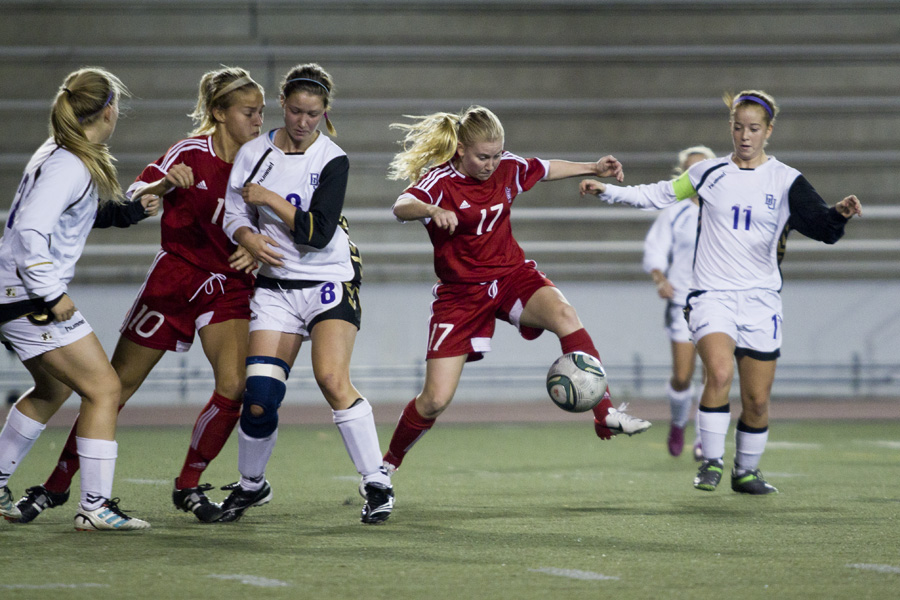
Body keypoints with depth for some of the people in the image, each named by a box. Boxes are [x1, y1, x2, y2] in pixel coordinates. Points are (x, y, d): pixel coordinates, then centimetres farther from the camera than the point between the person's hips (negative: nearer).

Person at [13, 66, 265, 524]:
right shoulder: (192, 153, -12)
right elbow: (133, 198, -17)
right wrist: (165, 184, -37)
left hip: (228, 288, 4)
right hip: (174, 278, -4)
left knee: (235, 386, -15)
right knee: (118, 385, 1)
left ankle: (189, 486, 3)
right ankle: (58, 484, 14)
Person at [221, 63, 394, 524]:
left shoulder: (332, 160, -6)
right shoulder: (254, 154, 3)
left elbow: (319, 232, -15)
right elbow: (235, 215, 6)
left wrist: (270, 199, -14)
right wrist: (252, 240, -16)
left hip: (330, 282, -3)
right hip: (276, 288, 3)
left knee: (332, 379, -22)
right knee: (259, 397, -7)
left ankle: (378, 484, -14)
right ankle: (250, 485, 19)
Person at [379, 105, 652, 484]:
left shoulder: (507, 168, -2)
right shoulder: (440, 180, -17)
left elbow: (545, 169, 21)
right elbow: (401, 207, -38)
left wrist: (593, 168, 22)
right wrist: (431, 210, -59)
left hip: (512, 276, 3)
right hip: (461, 293, -3)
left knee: (564, 314, -31)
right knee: (435, 400, -6)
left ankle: (606, 415, -30)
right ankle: (388, 464, 19)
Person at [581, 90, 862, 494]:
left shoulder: (785, 181, 1)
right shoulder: (709, 173, 5)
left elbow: (823, 226, -6)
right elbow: (660, 195, 14)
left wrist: (841, 213, -28)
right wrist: (608, 190, 9)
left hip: (761, 299, 1)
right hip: (712, 294, -1)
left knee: (757, 399, 3)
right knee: (720, 372, -25)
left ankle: (746, 472, 25)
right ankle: (710, 462, -13)